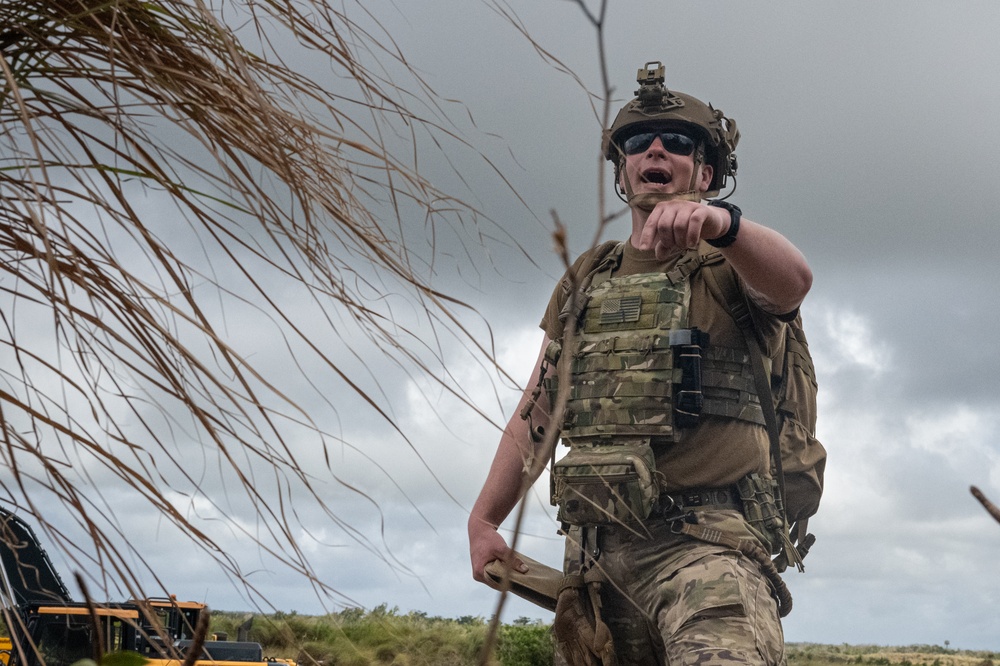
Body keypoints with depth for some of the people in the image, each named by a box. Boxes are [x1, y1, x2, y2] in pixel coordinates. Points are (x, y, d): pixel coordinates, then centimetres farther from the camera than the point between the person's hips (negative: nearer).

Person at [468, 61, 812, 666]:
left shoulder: (730, 268, 5)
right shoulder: (586, 282, 21)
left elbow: (794, 278, -20)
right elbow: (536, 413, 22)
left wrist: (717, 219, -41)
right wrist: (484, 520, 12)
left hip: (705, 543, -5)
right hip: (596, 549, 5)